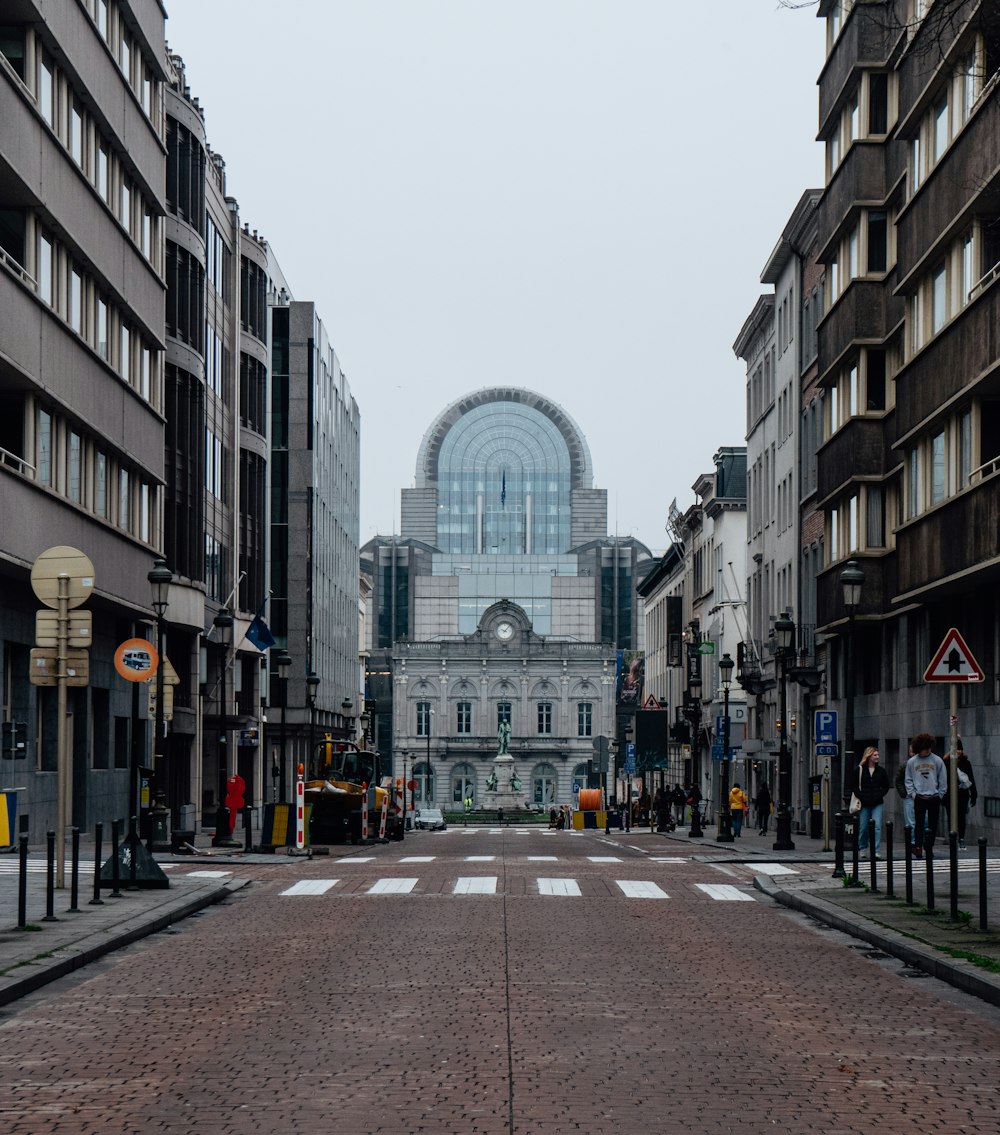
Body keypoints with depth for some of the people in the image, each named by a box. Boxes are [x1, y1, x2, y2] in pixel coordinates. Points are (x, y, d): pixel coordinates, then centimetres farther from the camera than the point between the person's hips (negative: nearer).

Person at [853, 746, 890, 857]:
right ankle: (862, 848, 25)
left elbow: (886, 786, 14)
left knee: (877, 827, -9)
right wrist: (861, 796, -8)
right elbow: (854, 786, 3)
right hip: (864, 803, -1)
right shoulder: (859, 770, 0)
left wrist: (879, 795, -1)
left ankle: (876, 851, -9)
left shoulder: (881, 771, 6)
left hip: (877, 803, 1)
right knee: (863, 827, 7)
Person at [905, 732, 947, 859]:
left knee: (933, 825, 6)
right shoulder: (911, 762, 3)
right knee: (919, 824, -4)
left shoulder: (937, 761, 1)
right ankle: (918, 848, -8)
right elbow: (908, 780, 8)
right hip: (919, 798, -1)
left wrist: (940, 794, 0)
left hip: (934, 797, 1)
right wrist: (912, 793, -2)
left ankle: (929, 847, 16)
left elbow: (943, 780, 4)